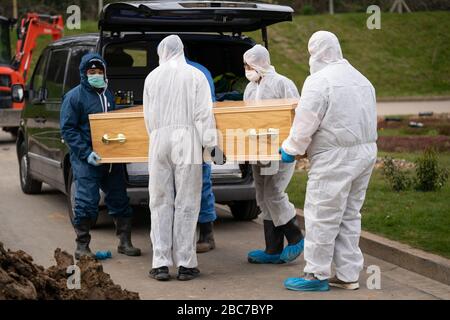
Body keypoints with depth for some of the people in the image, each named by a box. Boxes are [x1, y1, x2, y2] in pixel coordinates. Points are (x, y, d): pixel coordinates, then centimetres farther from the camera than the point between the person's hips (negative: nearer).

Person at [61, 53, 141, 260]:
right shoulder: (74, 97, -6)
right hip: (86, 160, -6)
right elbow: (68, 130, -10)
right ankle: (82, 247, 3)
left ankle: (125, 243, 17)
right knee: (87, 202, -7)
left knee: (119, 200, 8)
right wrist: (86, 152, -20)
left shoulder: (107, 95, 15)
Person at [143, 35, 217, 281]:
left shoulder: (152, 77, 8)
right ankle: (185, 264, 3)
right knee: (186, 204, 2)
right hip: (187, 143, -2)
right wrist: (211, 144, -4)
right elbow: (204, 114, -5)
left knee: (160, 203, 7)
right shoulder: (195, 76, 1)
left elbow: (148, 116, 11)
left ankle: (161, 263, 3)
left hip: (159, 142, 2)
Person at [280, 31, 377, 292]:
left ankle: (317, 275, 3)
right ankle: (349, 274, 17)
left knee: (322, 217, -1)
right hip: (366, 153, 9)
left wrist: (291, 149, 1)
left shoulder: (319, 81, -12)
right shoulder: (362, 80, 14)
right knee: (350, 216, 15)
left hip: (335, 159, -9)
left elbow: (305, 124, -14)